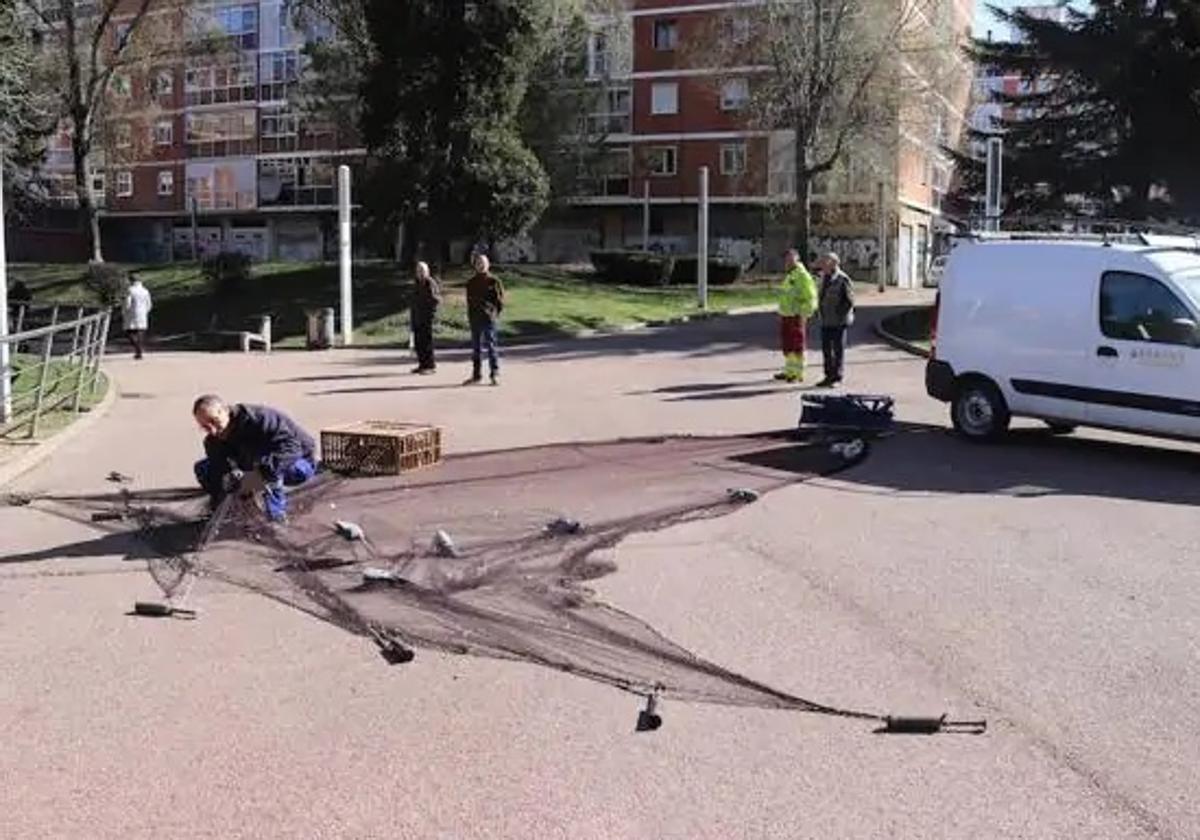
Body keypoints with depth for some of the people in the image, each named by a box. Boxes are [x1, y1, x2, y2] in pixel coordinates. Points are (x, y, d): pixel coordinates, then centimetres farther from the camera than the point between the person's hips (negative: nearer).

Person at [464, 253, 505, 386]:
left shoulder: (494, 281, -2)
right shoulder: (471, 282, 12)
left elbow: (500, 300, -1)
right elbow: (469, 300, 17)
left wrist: (494, 313, -6)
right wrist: (470, 315, 8)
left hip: (489, 319, -5)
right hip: (475, 319, 5)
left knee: (491, 346, -5)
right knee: (476, 348, 10)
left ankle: (495, 375, 0)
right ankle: (476, 375, 17)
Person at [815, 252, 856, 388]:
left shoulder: (843, 279, -13)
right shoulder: (824, 278, 9)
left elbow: (849, 301, -12)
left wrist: (840, 315, -12)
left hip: (838, 322, -7)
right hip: (826, 321, 8)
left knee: (838, 349, 1)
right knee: (826, 349, 12)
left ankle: (837, 377, 8)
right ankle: (829, 376, 22)